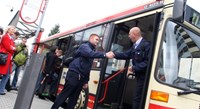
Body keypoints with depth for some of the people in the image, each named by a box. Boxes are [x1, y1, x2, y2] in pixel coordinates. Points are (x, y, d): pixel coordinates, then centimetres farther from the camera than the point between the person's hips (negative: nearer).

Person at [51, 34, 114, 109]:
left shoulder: (92, 50, 19)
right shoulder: (84, 46, -5)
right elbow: (91, 54, -30)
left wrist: (86, 81, 16)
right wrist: (105, 54, -37)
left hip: (81, 77, 8)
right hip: (74, 74, -8)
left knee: (74, 98, 8)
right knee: (64, 95, -3)